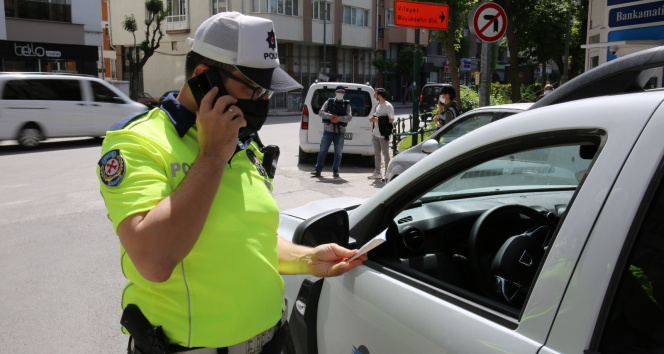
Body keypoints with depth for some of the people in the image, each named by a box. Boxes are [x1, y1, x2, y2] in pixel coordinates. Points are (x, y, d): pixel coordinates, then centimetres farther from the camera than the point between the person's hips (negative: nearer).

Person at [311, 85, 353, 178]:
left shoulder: (346, 104, 9)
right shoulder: (329, 102, 10)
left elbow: (349, 117, -5)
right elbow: (321, 112, -1)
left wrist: (339, 118, -22)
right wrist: (329, 116, -20)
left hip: (340, 132, 0)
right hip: (328, 130, 0)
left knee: (338, 153, 3)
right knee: (322, 150, 0)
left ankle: (335, 171, 12)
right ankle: (318, 170, 6)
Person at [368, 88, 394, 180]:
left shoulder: (388, 106, -12)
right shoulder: (378, 105, 15)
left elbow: (391, 120, -15)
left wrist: (379, 119, -18)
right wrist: (373, 118, 6)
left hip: (383, 134, -9)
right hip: (375, 133, 9)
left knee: (385, 153, -2)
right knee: (376, 153, 12)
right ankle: (377, 173, 20)